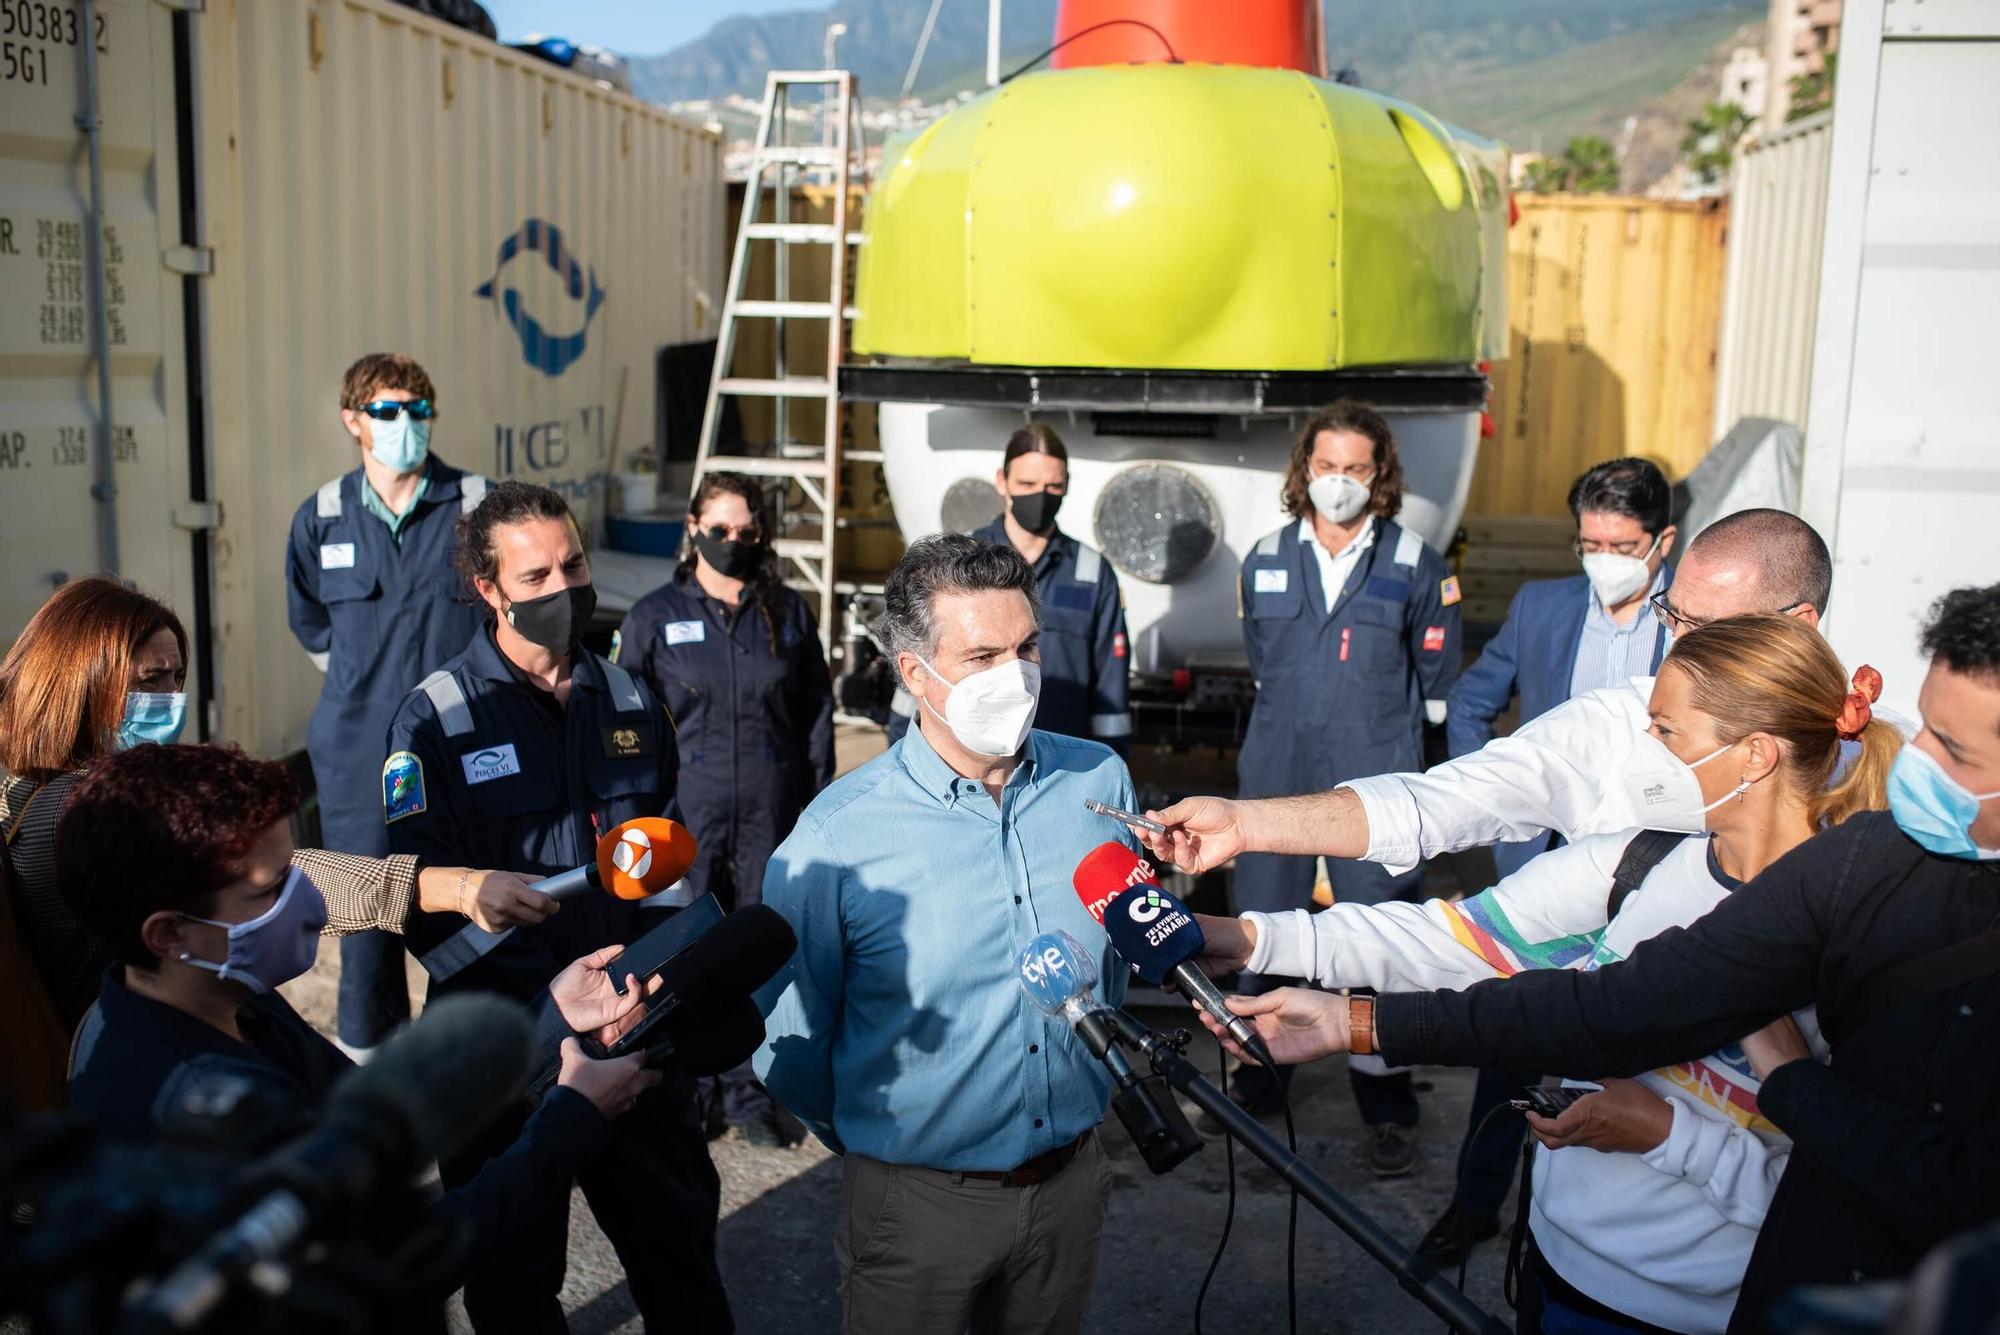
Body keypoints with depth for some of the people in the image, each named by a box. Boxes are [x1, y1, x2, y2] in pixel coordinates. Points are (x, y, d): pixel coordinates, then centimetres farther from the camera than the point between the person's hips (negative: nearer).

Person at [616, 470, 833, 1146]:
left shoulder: (789, 613, 7)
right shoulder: (655, 615, 2)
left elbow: (817, 711, 9)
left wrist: (814, 805, 4)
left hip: (772, 815, 1)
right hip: (685, 816, -1)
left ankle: (747, 1091, 23)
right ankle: (687, 1090, 22)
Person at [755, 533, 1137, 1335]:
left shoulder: (1100, 781, -6)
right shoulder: (837, 835, -18)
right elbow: (786, 1040, -7)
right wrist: (872, 1140, 5)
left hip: (1073, 1179, 4)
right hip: (918, 1200, -4)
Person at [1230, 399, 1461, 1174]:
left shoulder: (1416, 567, 0)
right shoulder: (1265, 562, 7)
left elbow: (1438, 682, 9)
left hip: (1376, 782, -3)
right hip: (1276, 775, 3)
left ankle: (1386, 1107, 12)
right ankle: (1255, 1084, 26)